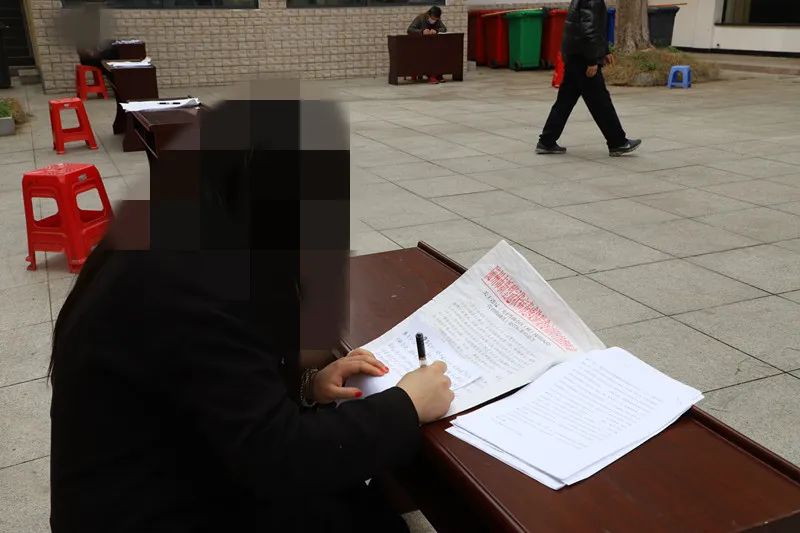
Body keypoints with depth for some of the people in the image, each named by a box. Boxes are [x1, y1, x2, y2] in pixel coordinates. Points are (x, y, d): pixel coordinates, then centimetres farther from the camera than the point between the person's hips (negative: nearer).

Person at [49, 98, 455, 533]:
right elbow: (280, 458, -28)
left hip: (178, 485, 9)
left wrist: (305, 386, -2)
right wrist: (408, 406, -16)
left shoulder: (176, 238, 1)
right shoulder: (185, 287, -30)